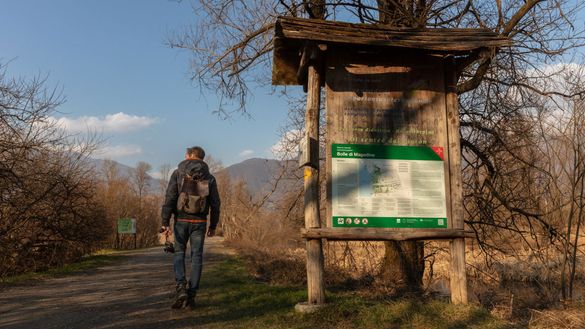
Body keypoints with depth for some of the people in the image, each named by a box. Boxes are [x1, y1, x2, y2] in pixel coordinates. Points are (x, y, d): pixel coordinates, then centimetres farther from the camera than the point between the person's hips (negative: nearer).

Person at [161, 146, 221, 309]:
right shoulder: (209, 178, 5)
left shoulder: (178, 173, -1)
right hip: (200, 222, 1)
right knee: (196, 257, 8)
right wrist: (213, 226, 12)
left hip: (181, 220, -1)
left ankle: (181, 288, -5)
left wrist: (165, 222, -6)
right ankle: (191, 296, 8)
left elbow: (169, 198, -8)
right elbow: (215, 204, 4)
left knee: (179, 253, 13)